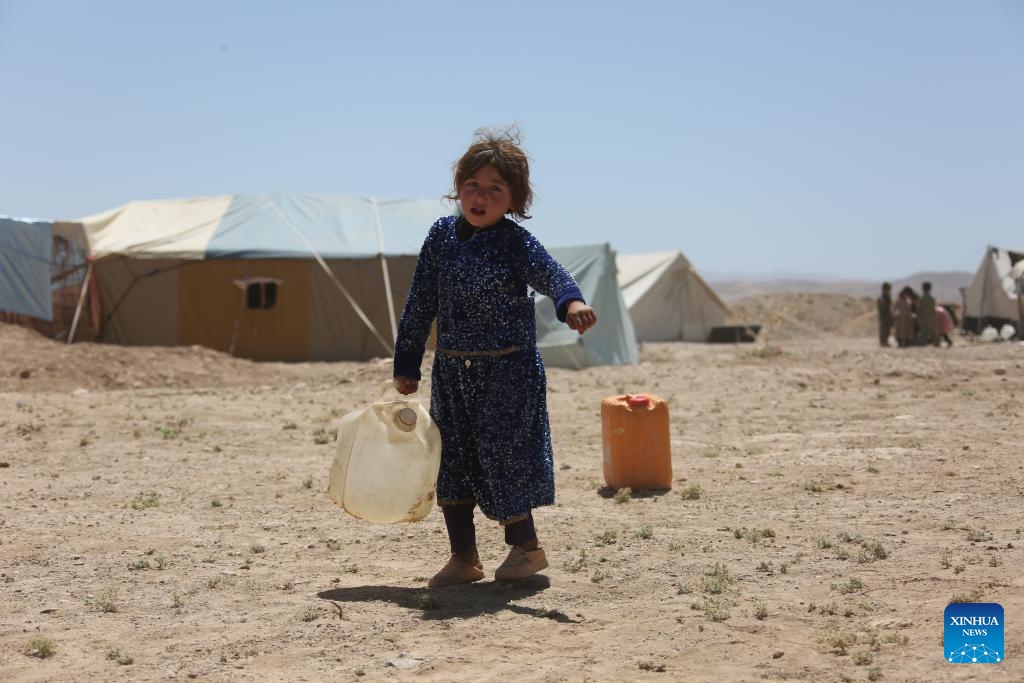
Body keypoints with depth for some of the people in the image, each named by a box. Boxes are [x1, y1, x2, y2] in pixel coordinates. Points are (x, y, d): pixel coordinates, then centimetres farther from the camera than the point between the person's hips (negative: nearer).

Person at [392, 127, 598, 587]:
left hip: (508, 368, -5)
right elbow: (420, 303, 9)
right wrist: (407, 363, 9)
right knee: (452, 459, 6)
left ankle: (526, 547, 16)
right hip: (451, 370, 5)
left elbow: (550, 273, -30)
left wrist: (571, 301, -53)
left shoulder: (516, 242, -10)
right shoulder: (441, 236, 4)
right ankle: (463, 557, 19)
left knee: (501, 450, -6)